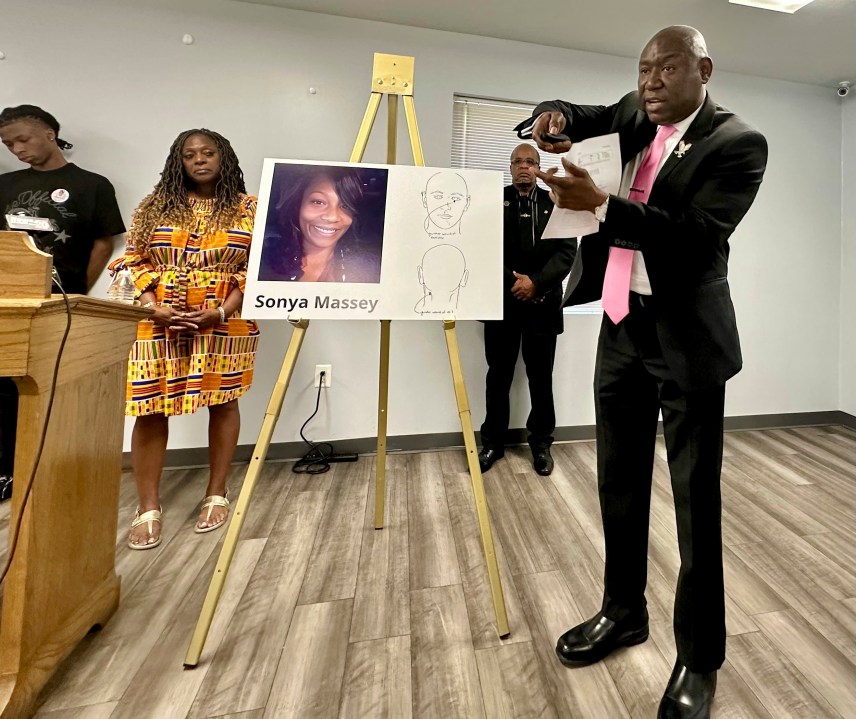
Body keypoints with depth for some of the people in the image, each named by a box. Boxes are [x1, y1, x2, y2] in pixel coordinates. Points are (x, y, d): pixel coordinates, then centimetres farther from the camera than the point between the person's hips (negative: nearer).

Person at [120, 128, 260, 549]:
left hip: (224, 322, -1)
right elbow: (134, 261, 7)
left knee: (222, 403, 5)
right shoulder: (154, 206, 12)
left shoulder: (248, 209, 5)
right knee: (151, 410, -1)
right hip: (158, 322, 2)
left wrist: (221, 312, -13)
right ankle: (148, 508, 13)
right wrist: (154, 309, -10)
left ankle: (216, 495, 21)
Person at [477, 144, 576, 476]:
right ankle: (493, 442, 20)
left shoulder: (555, 202, 8)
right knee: (499, 375, 6)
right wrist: (512, 282, -10)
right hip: (503, 299, 0)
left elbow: (567, 250, -1)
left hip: (543, 302, 0)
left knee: (541, 376, 7)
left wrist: (536, 282, -13)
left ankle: (541, 442, 22)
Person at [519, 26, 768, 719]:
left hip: (686, 336, -6)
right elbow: (578, 117, 24)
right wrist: (554, 117, 0)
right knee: (619, 483, 13)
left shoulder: (739, 142, -5)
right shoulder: (635, 116, 15)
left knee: (695, 497, 2)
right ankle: (624, 610, 34)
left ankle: (699, 658, 23)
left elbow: (700, 237, -17)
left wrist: (601, 205, -24)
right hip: (622, 327, 6)